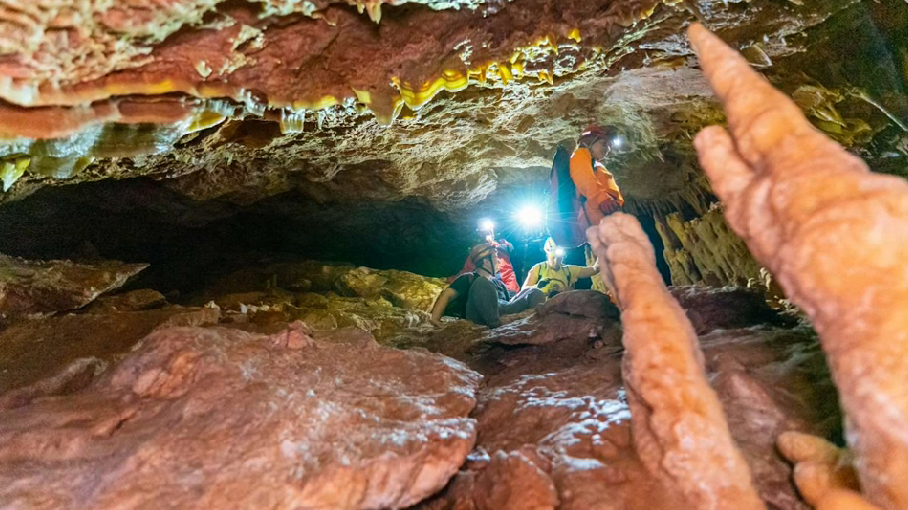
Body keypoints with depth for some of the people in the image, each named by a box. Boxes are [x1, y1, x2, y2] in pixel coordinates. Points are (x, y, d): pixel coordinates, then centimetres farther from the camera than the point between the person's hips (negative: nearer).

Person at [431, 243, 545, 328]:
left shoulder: (499, 283, 32)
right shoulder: (468, 279, 12)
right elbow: (447, 295, -2)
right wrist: (435, 318, -18)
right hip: (480, 318, -5)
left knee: (535, 293, -6)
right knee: (482, 283, -27)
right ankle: (496, 325, -44)